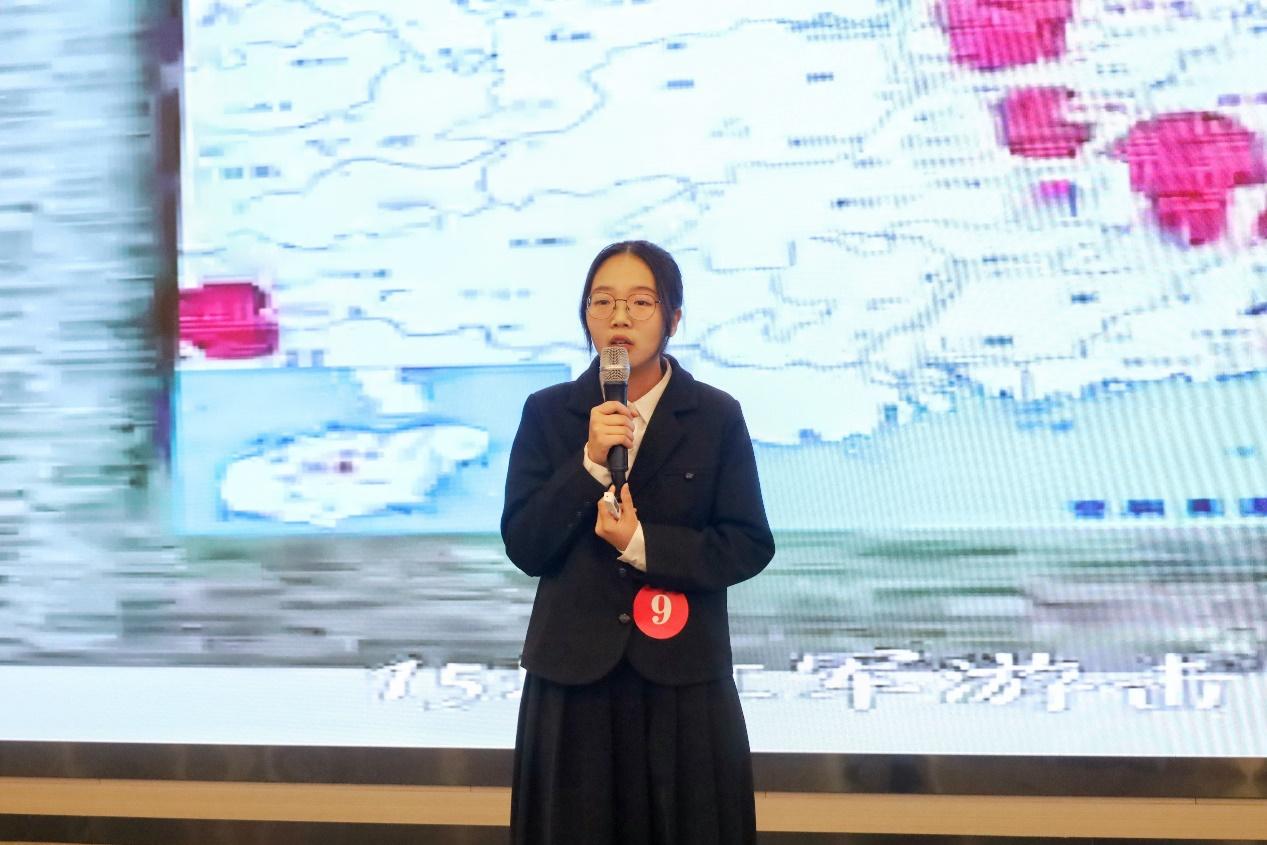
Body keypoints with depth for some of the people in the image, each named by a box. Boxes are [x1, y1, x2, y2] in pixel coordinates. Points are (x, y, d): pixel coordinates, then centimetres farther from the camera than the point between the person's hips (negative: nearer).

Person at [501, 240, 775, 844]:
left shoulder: (716, 417, -2)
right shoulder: (547, 413, 1)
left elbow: (749, 545, -6)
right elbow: (523, 546, -5)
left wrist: (642, 543, -16)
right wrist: (589, 463, -17)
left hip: (683, 677, -1)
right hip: (573, 676, 1)